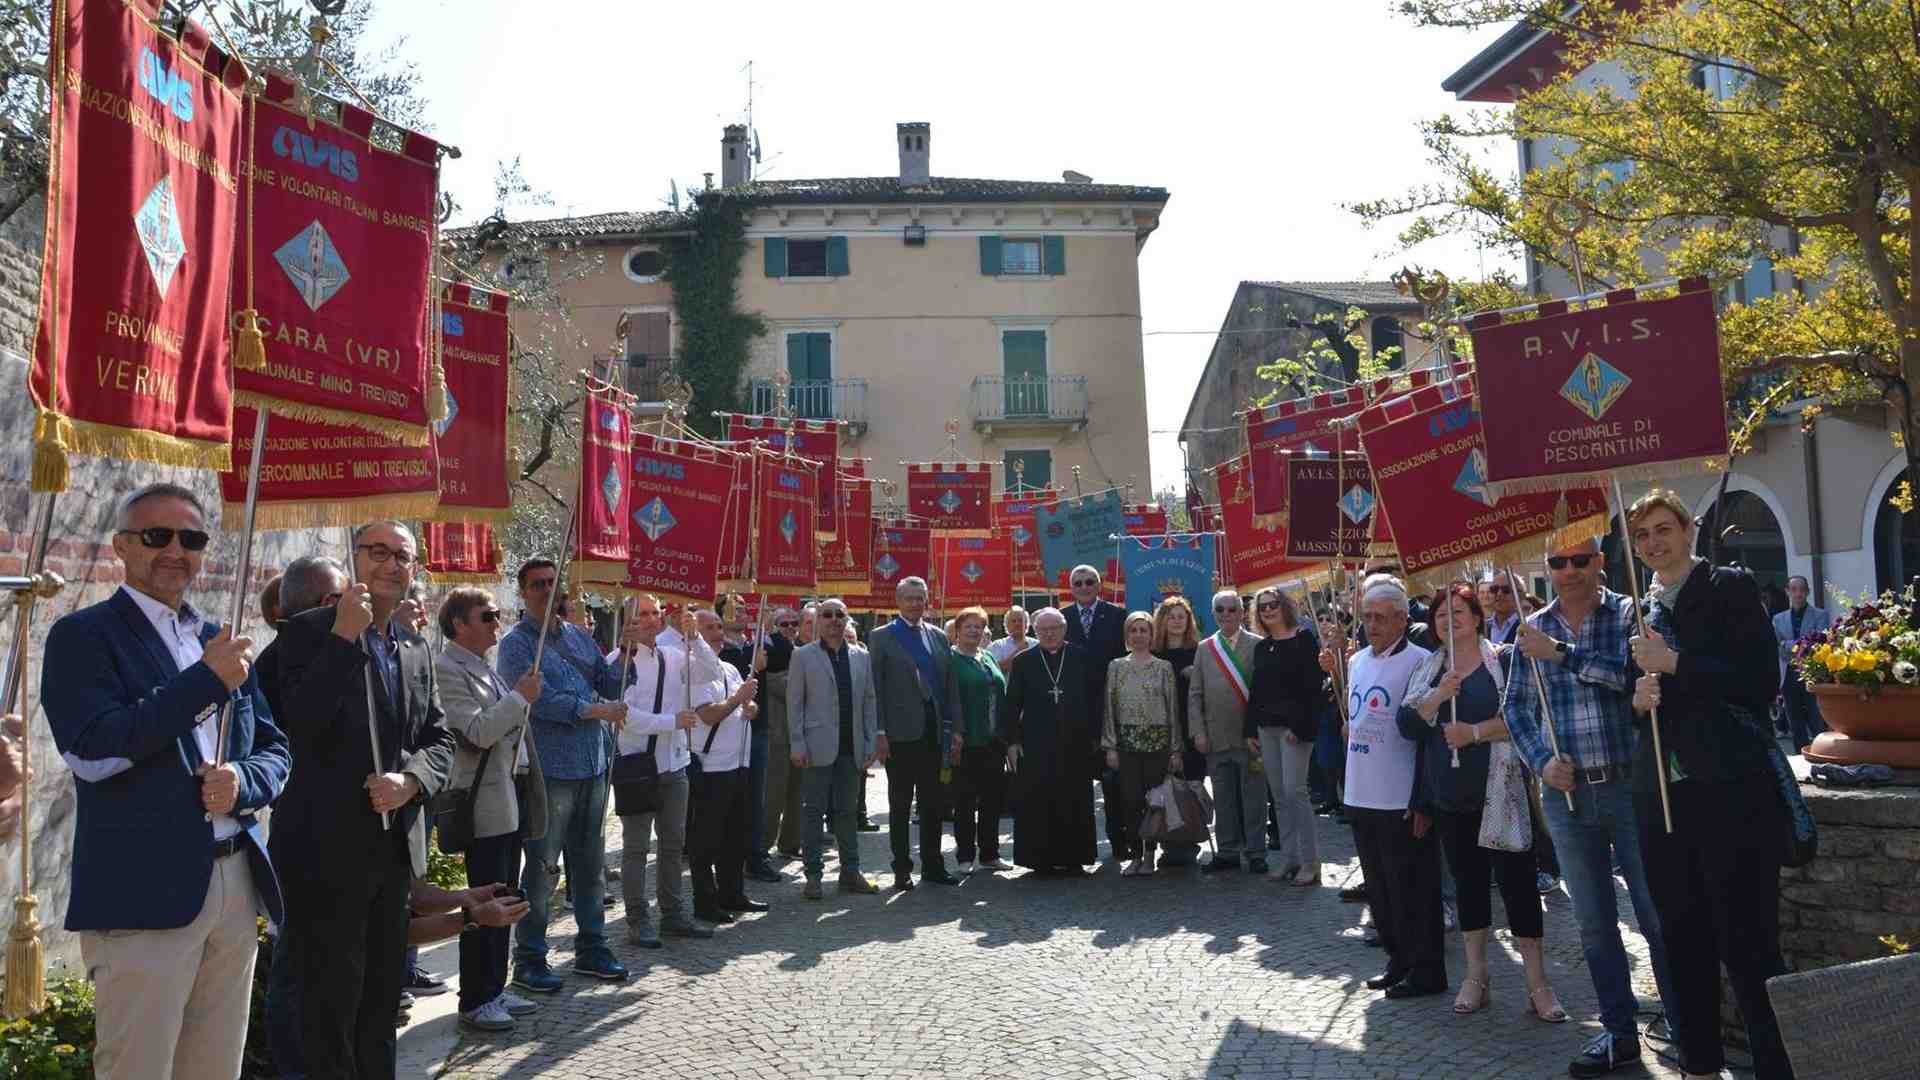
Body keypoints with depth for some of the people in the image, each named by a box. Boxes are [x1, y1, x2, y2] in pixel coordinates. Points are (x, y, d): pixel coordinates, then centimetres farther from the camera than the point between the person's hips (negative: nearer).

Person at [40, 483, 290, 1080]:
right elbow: (92, 751, -17)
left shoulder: (222, 645, 16)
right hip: (143, 894, -6)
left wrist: (242, 782, -7)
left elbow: (275, 751, 16)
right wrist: (207, 679, -17)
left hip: (237, 885, 6)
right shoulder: (82, 636, -3)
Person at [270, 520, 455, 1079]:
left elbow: (439, 739, 10)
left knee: (382, 994, 19)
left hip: (395, 848, 7)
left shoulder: (416, 649, 12)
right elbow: (300, 726, -22)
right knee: (330, 1001, 3)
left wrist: (410, 780, -11)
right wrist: (344, 636, -25)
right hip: (328, 848, -6)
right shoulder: (308, 630, -8)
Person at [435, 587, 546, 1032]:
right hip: (484, 804, -9)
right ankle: (475, 1000, 8)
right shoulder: (447, 669, -14)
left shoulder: (483, 668, 16)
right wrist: (520, 697, -18)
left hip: (510, 800, 9)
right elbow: (478, 732, -23)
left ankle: (494, 989, 24)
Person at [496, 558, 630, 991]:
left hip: (593, 766, 6)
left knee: (590, 863, 13)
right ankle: (528, 959, 10)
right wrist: (597, 710, -14)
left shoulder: (579, 635, 14)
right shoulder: (516, 643, -5)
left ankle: (590, 948, 24)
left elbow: (609, 684, 12)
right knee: (542, 867, -1)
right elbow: (540, 699, -16)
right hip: (549, 770, -6)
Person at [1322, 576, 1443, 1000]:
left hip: (1402, 801, -8)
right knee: (1378, 886, 16)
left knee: (1412, 890, 2)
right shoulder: (1357, 660, 11)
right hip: (1361, 795, 8)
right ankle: (1399, 960, 29)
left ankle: (1426, 971, 14)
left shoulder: (1419, 662, -12)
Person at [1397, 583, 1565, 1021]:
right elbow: (1407, 724, 0)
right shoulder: (1427, 669, 10)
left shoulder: (1504, 661, -3)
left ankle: (1537, 982, 6)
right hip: (1450, 793, 5)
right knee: (1467, 880, 12)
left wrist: (1475, 732, -18)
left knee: (1516, 879, -3)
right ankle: (1476, 976, 22)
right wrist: (1439, 696, -15)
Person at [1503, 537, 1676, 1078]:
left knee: (1659, 918, 2)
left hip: (1630, 785, -3)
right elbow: (1516, 706, 11)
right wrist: (1541, 761, -3)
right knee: (1593, 923, 11)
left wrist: (1561, 653, -20)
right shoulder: (1533, 629, 7)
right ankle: (1619, 1032, 24)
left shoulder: (1626, 613, -3)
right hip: (1566, 792, 4)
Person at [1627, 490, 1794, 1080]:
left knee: (1748, 943, -6)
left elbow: (1761, 681, -13)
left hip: (1730, 789, -6)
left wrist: (1672, 665, -14)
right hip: (1662, 791, 6)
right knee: (1683, 941, 14)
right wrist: (1640, 697, 1)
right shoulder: (1641, 610, 15)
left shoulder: (1730, 587, -1)